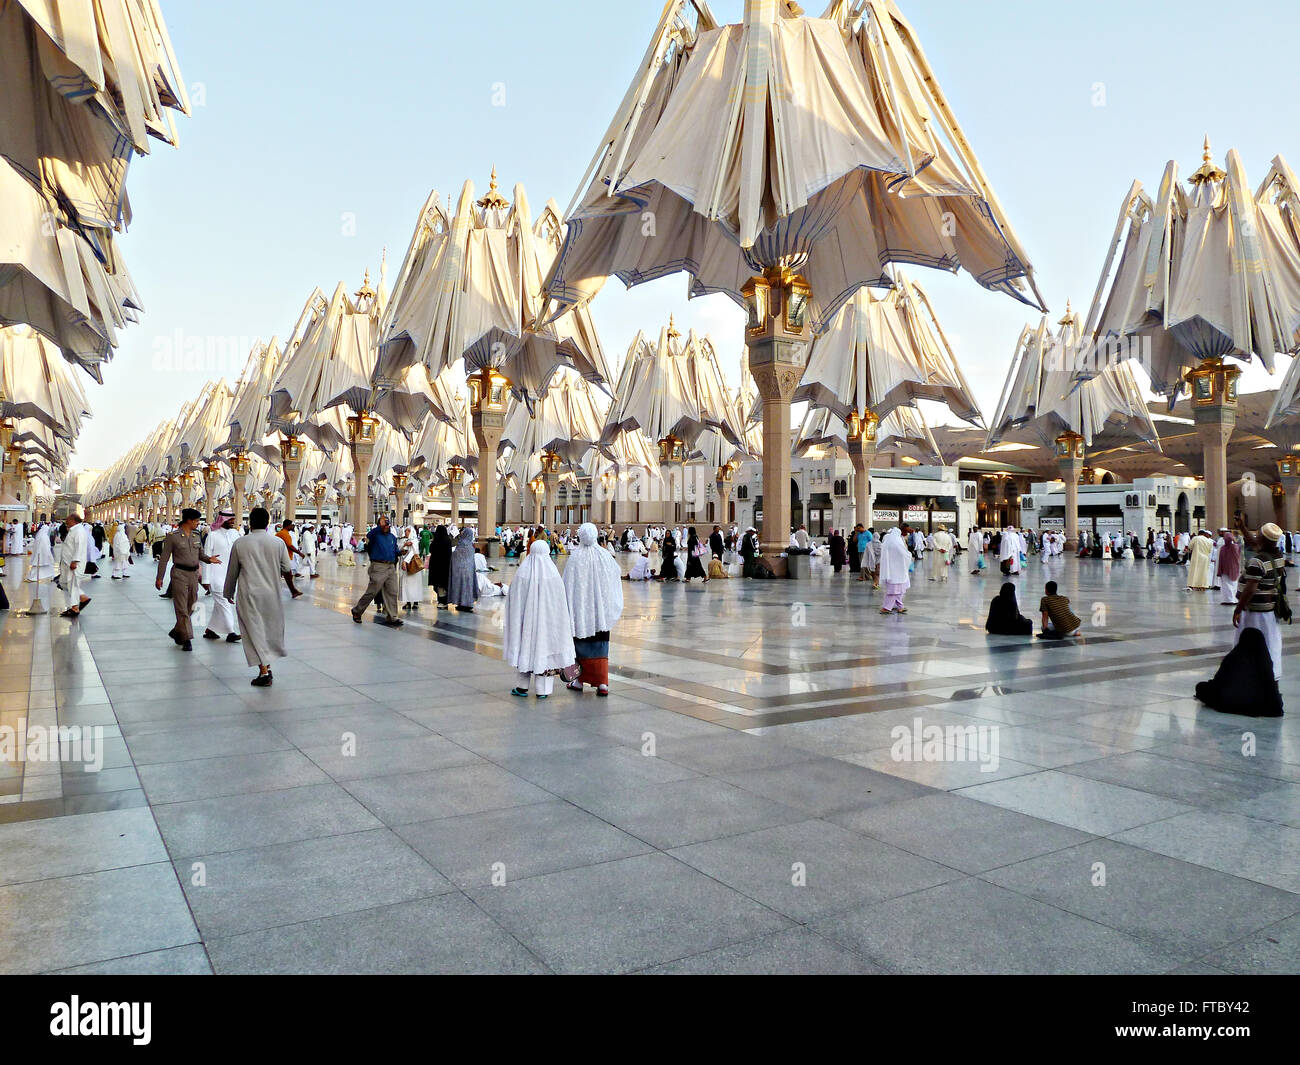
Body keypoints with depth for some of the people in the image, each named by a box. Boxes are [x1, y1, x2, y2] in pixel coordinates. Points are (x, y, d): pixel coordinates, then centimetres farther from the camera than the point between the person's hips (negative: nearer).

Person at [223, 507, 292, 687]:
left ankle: (264, 671, -4)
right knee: (270, 629, 17)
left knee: (255, 631, 1)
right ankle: (267, 667, 24)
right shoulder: (278, 542, -4)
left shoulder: (239, 543, -4)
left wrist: (228, 593, 19)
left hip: (248, 595, -2)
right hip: (271, 593, 2)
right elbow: (287, 567, 1)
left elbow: (232, 572, 6)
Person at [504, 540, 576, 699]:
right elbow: (561, 602, -7)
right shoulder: (552, 574, -10)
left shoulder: (522, 573, -6)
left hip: (526, 618, 1)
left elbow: (514, 601, -2)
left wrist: (516, 622, 8)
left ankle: (523, 687, 19)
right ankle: (543, 690, 8)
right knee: (544, 645, 6)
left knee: (525, 648, 14)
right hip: (548, 619, -1)